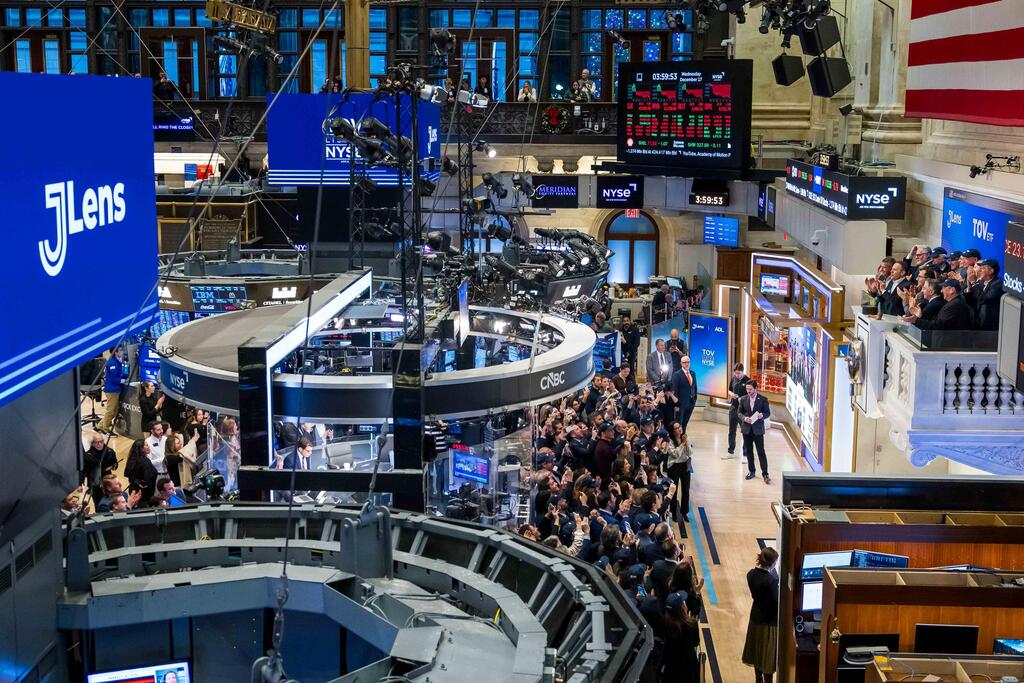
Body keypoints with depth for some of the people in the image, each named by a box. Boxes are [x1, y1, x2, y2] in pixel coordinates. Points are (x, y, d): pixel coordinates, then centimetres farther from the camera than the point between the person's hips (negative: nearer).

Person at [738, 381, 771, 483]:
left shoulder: (763, 400, -4)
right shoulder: (743, 399, 4)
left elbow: (768, 413, 1)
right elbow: (740, 412, 7)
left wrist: (762, 416, -21)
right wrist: (745, 418, -13)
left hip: (758, 429, -3)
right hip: (746, 429, 3)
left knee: (761, 452, -3)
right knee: (748, 452, 10)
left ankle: (765, 474, 1)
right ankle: (751, 471, 23)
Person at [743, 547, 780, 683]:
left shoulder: (751, 574, -7)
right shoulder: (771, 580, -29)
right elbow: (776, 604, -22)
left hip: (755, 617, 7)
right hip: (769, 621, -7)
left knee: (757, 651, 21)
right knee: (768, 654, 7)